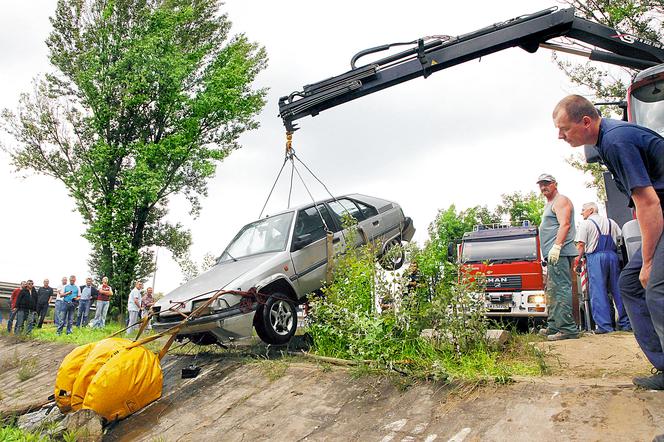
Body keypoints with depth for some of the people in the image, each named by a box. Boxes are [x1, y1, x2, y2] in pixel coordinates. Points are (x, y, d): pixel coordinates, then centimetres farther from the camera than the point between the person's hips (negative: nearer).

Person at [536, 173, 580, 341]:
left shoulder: (560, 200, -3)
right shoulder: (549, 204, 27)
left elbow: (564, 224, -16)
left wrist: (556, 246, -25)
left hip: (559, 253, -11)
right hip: (552, 255, 11)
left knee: (561, 289, -14)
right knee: (552, 291, 12)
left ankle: (568, 329, -14)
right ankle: (554, 326, 18)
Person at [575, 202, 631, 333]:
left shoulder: (585, 224, 0)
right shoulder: (611, 222, 18)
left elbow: (581, 245, -9)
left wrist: (577, 260, -4)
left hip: (595, 257, -5)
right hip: (612, 255, 5)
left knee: (598, 292, -4)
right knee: (617, 289, 10)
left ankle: (604, 325, -6)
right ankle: (625, 322, 14)